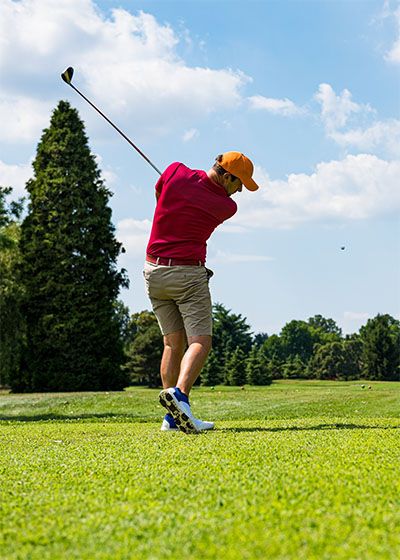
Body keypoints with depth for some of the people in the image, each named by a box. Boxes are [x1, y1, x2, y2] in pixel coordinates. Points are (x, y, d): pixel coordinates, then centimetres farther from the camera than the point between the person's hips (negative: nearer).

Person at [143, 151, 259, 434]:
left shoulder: (176, 172, -2)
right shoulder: (227, 206, -9)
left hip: (153, 271, 6)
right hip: (188, 275, -6)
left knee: (173, 342, 9)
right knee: (200, 341, -6)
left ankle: (173, 417, 4)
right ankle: (179, 393, -33)